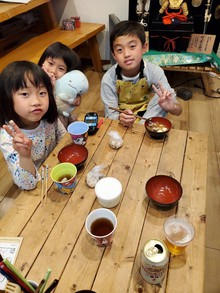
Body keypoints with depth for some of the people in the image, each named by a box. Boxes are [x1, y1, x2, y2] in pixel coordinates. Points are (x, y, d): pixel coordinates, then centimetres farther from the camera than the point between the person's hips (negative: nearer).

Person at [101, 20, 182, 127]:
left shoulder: (155, 72, -20)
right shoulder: (108, 79, -20)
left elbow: (178, 110, -18)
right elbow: (110, 115, -18)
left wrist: (171, 107, -43)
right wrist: (120, 119, -42)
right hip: (120, 120, -1)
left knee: (160, 97, -25)